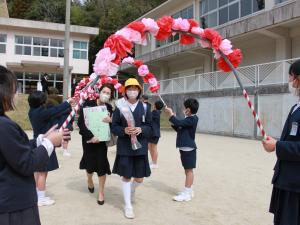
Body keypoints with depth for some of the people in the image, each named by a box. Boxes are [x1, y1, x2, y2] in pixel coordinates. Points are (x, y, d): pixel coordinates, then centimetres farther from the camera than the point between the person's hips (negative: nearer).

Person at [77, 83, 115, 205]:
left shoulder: (109, 108, -3)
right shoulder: (88, 104, -10)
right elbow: (81, 123, -15)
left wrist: (110, 121, -23)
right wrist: (91, 136, -24)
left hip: (102, 139, 1)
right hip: (88, 139, -1)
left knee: (102, 164, -4)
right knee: (90, 163, 9)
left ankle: (101, 192, 12)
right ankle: (89, 180, 45)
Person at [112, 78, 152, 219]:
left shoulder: (145, 107, 3)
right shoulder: (120, 107, -1)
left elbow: (150, 127, 3)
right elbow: (114, 127, 0)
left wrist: (141, 129, -17)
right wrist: (124, 130, -20)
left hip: (140, 147, 2)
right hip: (124, 147, -2)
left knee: (139, 178, 8)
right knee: (126, 176, 4)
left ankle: (132, 190, 43)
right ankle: (128, 205, 19)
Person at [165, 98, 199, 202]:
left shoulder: (193, 119, -16)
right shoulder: (188, 119, 15)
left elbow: (179, 123, -26)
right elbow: (179, 129, 18)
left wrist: (171, 114, -15)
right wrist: (173, 119, 6)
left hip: (188, 148, -10)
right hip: (185, 148, 10)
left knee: (189, 170, -5)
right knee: (187, 170, 15)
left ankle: (187, 193, -3)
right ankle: (188, 190, 24)